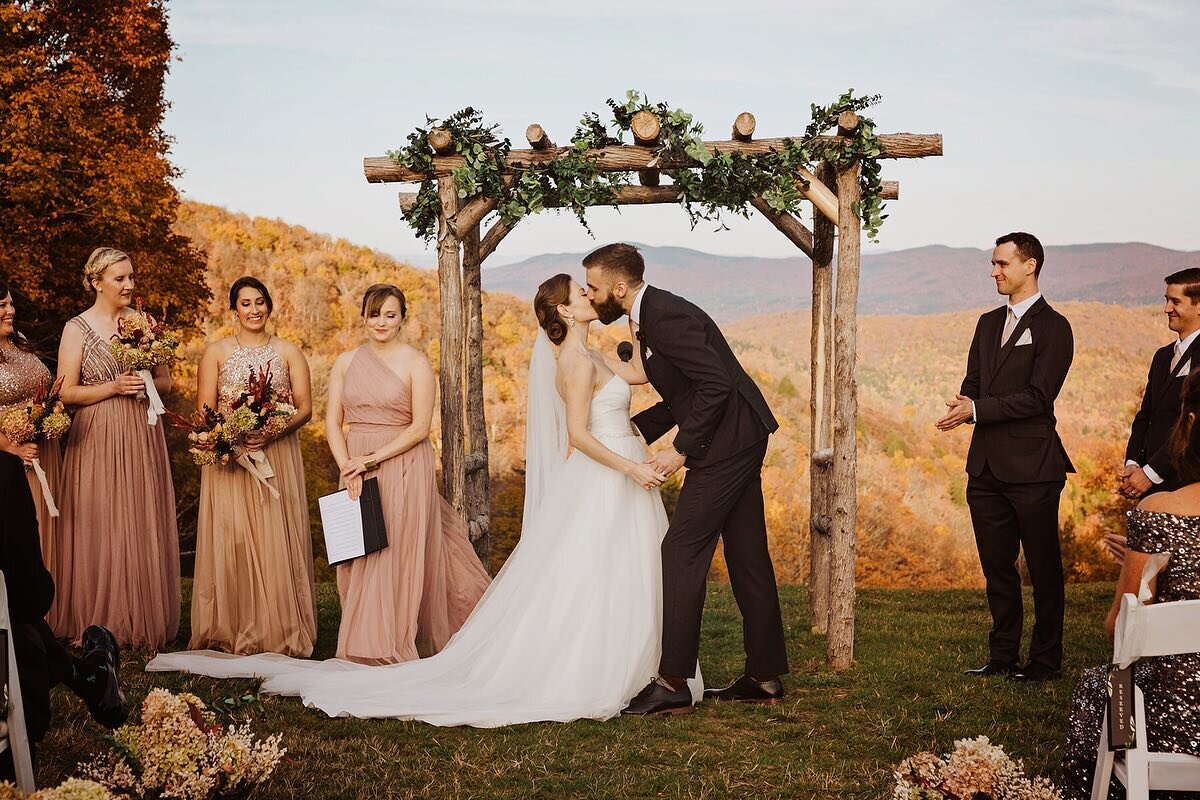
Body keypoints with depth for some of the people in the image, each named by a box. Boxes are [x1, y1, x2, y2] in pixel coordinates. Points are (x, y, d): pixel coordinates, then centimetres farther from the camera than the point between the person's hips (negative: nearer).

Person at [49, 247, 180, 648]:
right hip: (97, 439, -3)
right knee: (99, 529, -1)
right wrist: (114, 386, -15)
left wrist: (145, 384, -7)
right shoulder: (77, 329, -1)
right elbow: (66, 393, -5)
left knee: (143, 526, 4)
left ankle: (144, 620, 11)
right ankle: (100, 625, 8)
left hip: (142, 437, 3)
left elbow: (166, 380, 13)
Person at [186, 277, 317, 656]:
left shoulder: (288, 352, 8)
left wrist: (272, 433, -16)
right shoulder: (216, 352, 7)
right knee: (230, 542, -2)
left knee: (278, 540, -2)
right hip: (228, 458, 0)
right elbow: (205, 409, 1)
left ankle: (281, 632, 5)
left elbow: (304, 408, 2)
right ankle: (232, 633, 6)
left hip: (278, 458, 0)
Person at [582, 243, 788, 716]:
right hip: (736, 443, 11)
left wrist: (681, 450, -20)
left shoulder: (666, 316, -18)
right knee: (746, 557, 13)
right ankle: (765, 677, 20)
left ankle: (672, 683, -6)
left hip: (727, 444, -11)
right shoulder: (647, 318, 14)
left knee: (681, 553, -9)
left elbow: (716, 384, -24)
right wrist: (633, 429, 10)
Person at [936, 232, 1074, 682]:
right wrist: (964, 405, -9)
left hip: (1032, 465, -7)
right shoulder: (989, 323, 17)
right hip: (987, 464, 7)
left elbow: (1038, 396, -15)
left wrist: (978, 409, -18)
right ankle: (1002, 657, 21)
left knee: (1043, 567, 2)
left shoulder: (1053, 327, -7)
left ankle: (1046, 660, 10)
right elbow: (973, 383, 14)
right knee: (997, 566, 12)